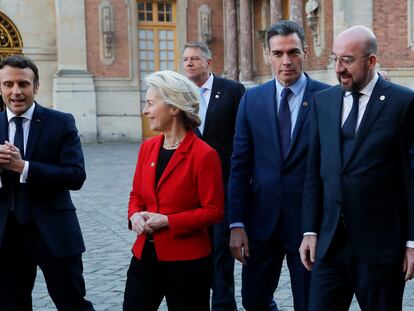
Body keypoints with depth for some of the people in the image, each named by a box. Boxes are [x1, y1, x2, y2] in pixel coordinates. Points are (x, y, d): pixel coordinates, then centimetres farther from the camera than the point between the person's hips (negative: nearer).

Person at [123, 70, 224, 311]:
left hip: (187, 261, -6)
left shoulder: (204, 154, -14)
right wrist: (135, 216, -6)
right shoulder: (147, 148, 7)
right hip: (145, 254, 6)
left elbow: (214, 211, -13)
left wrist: (167, 221, -17)